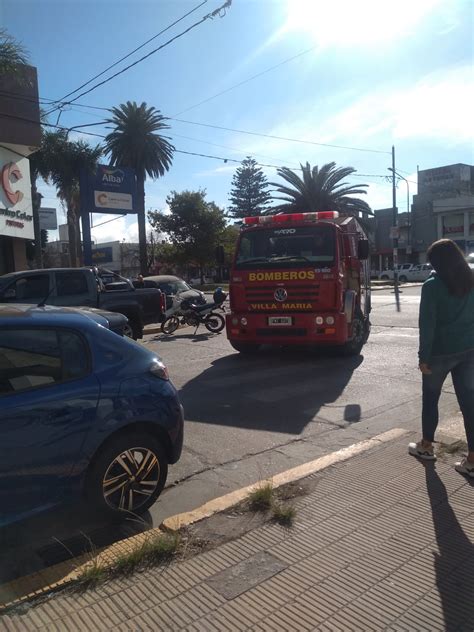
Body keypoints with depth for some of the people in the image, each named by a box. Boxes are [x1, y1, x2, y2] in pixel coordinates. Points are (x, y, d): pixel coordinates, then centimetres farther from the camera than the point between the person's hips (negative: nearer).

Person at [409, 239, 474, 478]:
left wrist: (424, 357, -11)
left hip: (441, 351, -5)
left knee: (430, 398, 14)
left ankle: (426, 446, 30)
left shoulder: (433, 285, -13)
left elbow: (427, 324, -15)